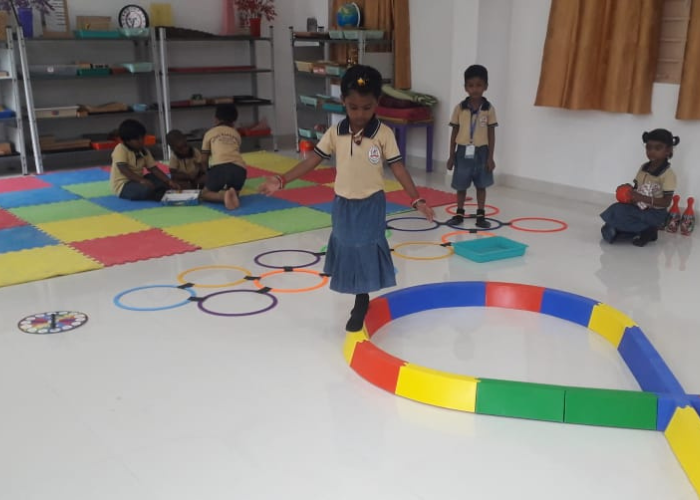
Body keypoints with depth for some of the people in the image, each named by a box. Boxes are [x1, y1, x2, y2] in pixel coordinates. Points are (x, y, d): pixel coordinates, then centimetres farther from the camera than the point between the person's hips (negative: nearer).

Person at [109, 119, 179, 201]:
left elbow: (153, 169, 1)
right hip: (123, 185, -8)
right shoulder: (120, 149, -16)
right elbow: (123, 169, -28)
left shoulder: (144, 151, 6)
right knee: (147, 188, -34)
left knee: (163, 181, -1)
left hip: (137, 181, 8)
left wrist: (169, 181, -14)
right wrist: (141, 180, -41)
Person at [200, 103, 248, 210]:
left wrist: (207, 173, 39)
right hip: (240, 168, 3)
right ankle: (231, 194, -11)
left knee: (205, 193, 16)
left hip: (220, 167, -2)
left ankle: (223, 195, -18)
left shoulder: (210, 133, 21)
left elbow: (204, 159, 21)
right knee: (234, 189, 28)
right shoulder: (236, 134, 28)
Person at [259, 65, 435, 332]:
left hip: (371, 205, -3)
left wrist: (417, 200, -15)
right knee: (348, 252, 13)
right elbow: (313, 160, -2)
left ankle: (361, 303, 21)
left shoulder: (384, 134, -13)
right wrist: (282, 181, -8)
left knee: (366, 252, 3)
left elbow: (398, 168, -10)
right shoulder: (335, 133, -5)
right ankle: (359, 300, 30)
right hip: (343, 204, 3)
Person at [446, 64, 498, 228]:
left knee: (481, 185, 9)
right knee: (461, 185, 9)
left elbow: (491, 134, -1)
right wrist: (451, 155, 2)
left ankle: (480, 215, 19)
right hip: (463, 151, 1)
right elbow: (454, 132, 3)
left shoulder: (489, 109, -4)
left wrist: (490, 157, -5)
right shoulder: (459, 108, -3)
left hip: (481, 152, 0)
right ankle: (459, 214, 23)